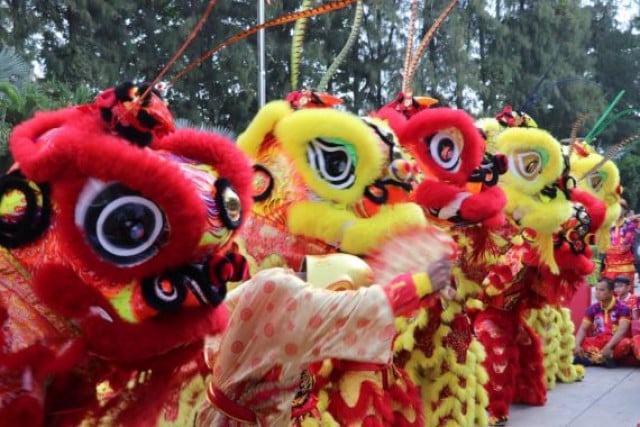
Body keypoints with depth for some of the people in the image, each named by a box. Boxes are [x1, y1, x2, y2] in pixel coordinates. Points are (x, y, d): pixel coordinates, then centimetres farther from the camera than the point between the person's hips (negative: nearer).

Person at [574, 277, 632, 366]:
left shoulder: (622, 308, -8)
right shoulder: (593, 308, 6)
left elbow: (622, 330, -20)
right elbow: (583, 329, 1)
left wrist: (608, 347, -34)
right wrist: (577, 345, -19)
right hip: (597, 341, 4)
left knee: (624, 344, -39)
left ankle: (590, 357, -32)